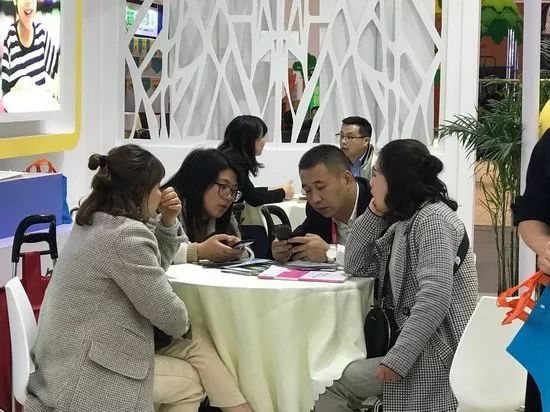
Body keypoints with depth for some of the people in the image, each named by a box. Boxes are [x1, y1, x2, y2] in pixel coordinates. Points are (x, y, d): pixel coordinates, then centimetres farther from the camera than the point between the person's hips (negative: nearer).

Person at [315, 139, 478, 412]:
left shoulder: (432, 219, -15)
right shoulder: (403, 221, 16)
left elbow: (435, 296, -25)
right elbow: (356, 266, 16)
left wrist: (398, 358, -27)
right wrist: (375, 212, 7)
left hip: (434, 350, -9)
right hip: (413, 342, 9)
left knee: (338, 382, -7)